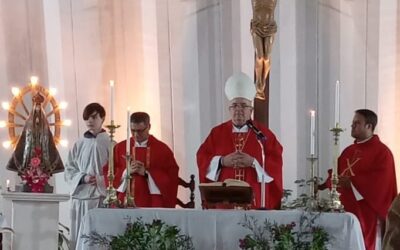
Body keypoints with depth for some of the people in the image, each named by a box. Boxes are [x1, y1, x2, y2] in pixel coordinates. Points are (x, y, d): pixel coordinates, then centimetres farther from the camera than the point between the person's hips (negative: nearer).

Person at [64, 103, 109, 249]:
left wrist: (100, 179, -16)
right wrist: (83, 178, -8)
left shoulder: (110, 143, 2)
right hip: (80, 197, 3)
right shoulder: (79, 144, 10)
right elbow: (68, 171, 10)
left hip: (102, 197, -3)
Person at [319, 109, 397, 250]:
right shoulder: (348, 150, 16)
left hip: (366, 212, -6)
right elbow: (338, 173, 16)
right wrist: (323, 182, -2)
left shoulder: (382, 152, -7)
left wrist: (352, 182, -18)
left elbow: (380, 182, -17)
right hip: (345, 209, 6)